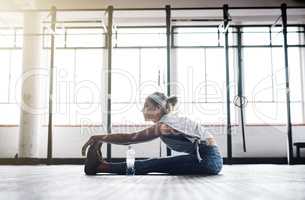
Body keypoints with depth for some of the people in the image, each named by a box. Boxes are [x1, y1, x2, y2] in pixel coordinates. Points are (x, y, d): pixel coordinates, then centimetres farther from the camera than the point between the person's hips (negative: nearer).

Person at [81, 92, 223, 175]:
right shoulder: (170, 119, 11)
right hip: (204, 157, 8)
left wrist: (101, 137, -16)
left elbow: (131, 138, -20)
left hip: (208, 159, -8)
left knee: (154, 165, -11)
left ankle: (101, 166, -10)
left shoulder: (165, 125, -17)